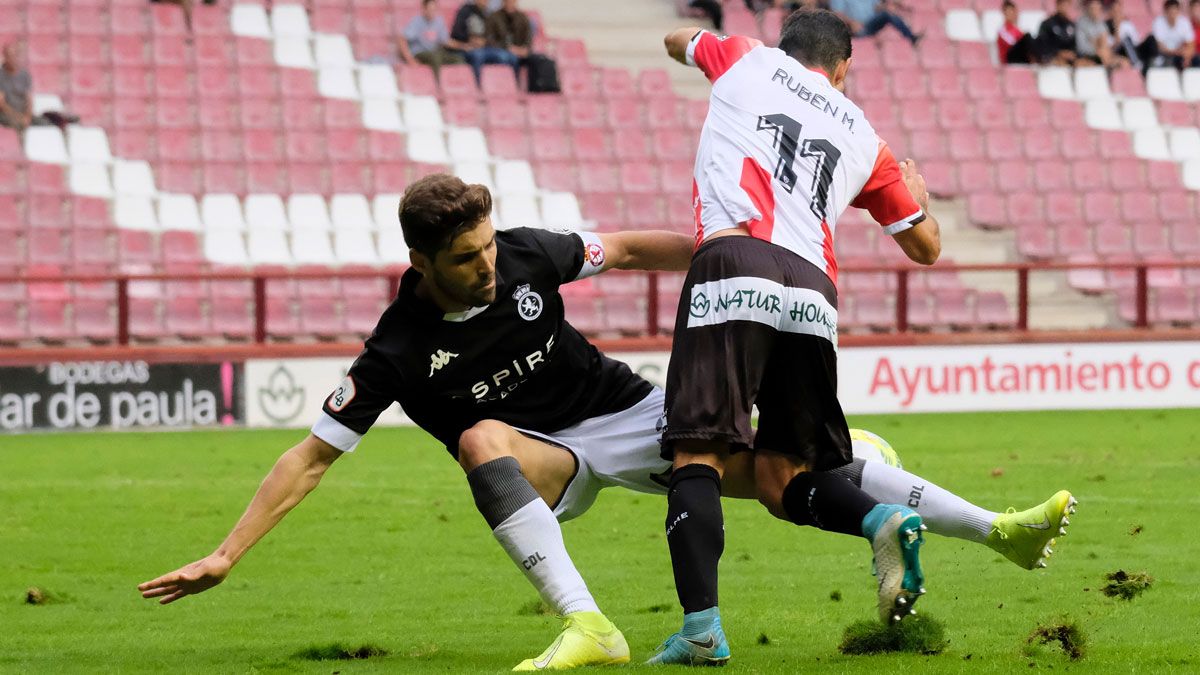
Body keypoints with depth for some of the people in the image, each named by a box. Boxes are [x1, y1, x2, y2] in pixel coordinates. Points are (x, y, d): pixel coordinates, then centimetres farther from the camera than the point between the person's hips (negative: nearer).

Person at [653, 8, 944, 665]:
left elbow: (677, 40, 45)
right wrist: (917, 194, 56)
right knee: (782, 479, 11)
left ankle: (701, 627, -24)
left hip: (734, 266, -3)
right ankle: (884, 520, -19)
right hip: (813, 292, 3)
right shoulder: (862, 135, 28)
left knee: (697, 454, -8)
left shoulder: (749, 61, 23)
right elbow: (925, 246, 35)